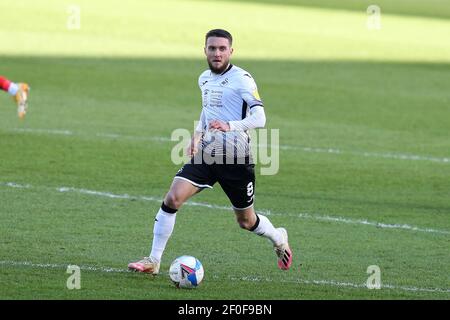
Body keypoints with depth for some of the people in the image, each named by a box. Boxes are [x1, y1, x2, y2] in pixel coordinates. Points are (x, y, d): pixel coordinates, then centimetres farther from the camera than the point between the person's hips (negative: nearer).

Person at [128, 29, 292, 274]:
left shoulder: (241, 79, -12)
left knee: (246, 221, 10)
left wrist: (230, 126, -36)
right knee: (172, 198, -15)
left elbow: (259, 118, -21)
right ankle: (153, 261, -9)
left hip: (236, 158, -5)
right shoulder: (204, 79, 10)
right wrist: (197, 135, 14)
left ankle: (279, 238, 42)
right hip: (206, 154, 5)